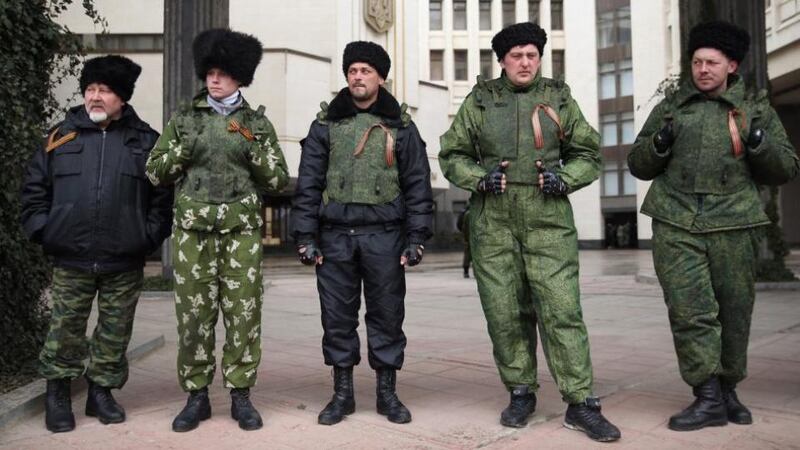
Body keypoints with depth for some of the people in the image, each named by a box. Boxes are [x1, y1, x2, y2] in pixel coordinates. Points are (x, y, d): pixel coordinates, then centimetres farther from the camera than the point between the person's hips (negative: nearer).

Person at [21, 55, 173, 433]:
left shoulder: (144, 141, 3)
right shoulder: (61, 136, 7)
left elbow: (163, 193, 3)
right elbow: (34, 188, 11)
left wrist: (149, 236, -4)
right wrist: (42, 230, 1)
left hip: (125, 262, 0)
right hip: (70, 259, 1)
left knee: (115, 331, 9)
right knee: (65, 329, 8)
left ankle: (101, 391, 26)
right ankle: (57, 394, 25)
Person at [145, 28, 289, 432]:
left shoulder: (257, 122, 9)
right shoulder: (184, 118, 11)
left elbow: (277, 180, 6)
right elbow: (154, 173, 11)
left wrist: (252, 147, -8)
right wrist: (183, 150, -5)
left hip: (241, 230, 0)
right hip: (192, 229, 1)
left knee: (243, 313, 0)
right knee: (193, 314, 2)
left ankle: (240, 395, 12)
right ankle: (196, 396, 15)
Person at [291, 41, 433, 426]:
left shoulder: (400, 125, 7)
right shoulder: (326, 124, 9)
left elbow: (417, 184, 4)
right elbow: (308, 183, 6)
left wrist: (416, 238, -3)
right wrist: (306, 236, -1)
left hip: (384, 235, -1)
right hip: (335, 235, 1)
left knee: (386, 315, 6)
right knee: (338, 317, 7)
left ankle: (387, 393, 21)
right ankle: (342, 393, 21)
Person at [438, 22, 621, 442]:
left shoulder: (559, 99, 9)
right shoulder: (479, 100, 7)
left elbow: (587, 155, 14)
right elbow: (452, 155, 11)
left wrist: (564, 178, -7)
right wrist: (480, 178, -9)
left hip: (549, 223, 0)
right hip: (493, 223, 1)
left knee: (562, 310, -5)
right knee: (505, 313, 6)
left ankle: (580, 403, 5)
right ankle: (521, 393, 22)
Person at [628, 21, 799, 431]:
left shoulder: (756, 109, 14)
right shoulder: (669, 108, 15)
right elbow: (638, 165, 17)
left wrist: (758, 142, -6)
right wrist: (658, 144, -4)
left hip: (733, 225, 1)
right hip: (676, 224, 0)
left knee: (734, 311, 6)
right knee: (689, 309, -8)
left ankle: (727, 389, 24)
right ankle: (708, 398, 0)